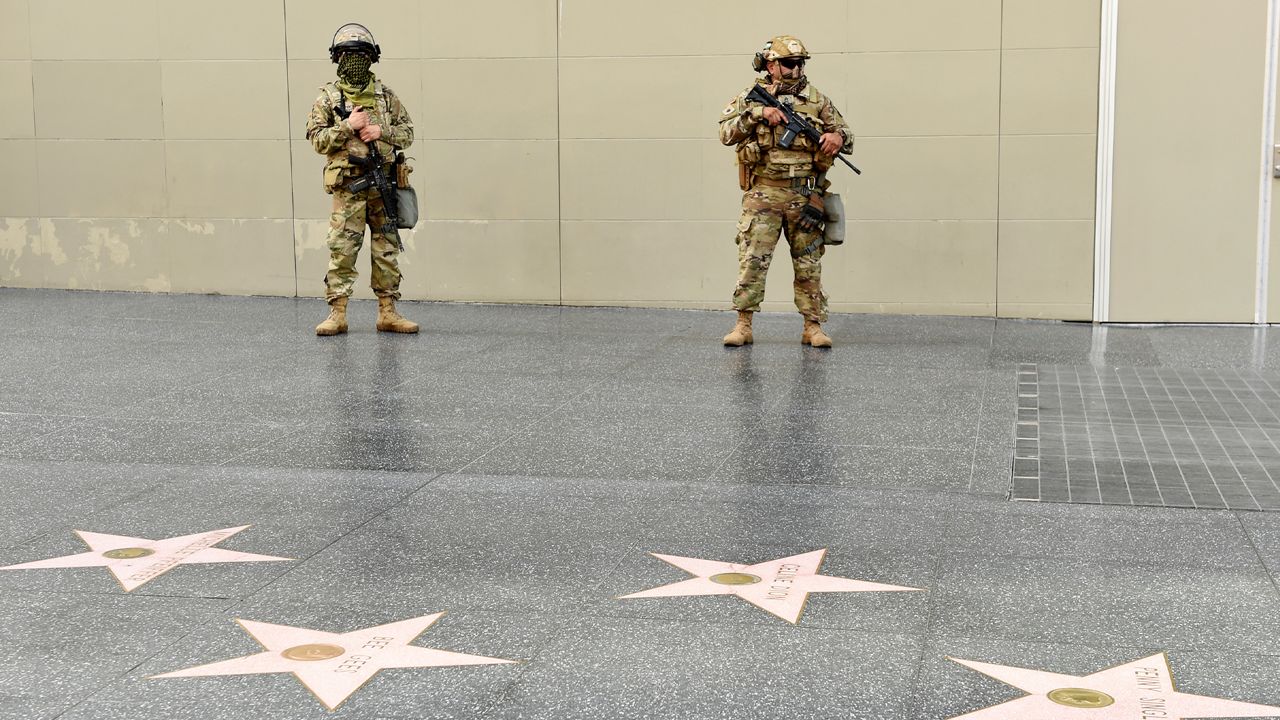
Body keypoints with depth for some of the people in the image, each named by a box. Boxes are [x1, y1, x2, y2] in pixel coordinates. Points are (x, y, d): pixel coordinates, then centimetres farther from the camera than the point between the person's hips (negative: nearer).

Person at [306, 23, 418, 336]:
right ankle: (337, 314, 2)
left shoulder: (385, 95, 10)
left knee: (387, 251, 6)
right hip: (348, 188, -3)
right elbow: (317, 139, -4)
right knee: (342, 251, -3)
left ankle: (388, 313, 13)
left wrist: (381, 131, -7)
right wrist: (348, 125, -14)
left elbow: (407, 133, 10)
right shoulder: (328, 97, 3)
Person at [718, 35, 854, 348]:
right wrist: (758, 113, -17)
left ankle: (813, 327, 12)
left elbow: (845, 132, 13)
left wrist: (837, 137, -11)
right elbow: (726, 133, -6)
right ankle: (743, 325, 2)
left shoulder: (817, 100, 9)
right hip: (763, 194, -2)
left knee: (808, 263, 5)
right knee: (752, 260, -6)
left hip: (804, 196, 2)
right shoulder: (750, 98, 5)